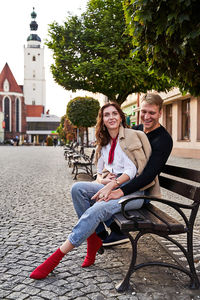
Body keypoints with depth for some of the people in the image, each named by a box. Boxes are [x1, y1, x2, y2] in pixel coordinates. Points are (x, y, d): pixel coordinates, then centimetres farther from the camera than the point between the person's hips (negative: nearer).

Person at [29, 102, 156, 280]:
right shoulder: (104, 144, 20)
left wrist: (112, 185, -22)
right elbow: (100, 173, 20)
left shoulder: (131, 136, 0)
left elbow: (131, 169, -10)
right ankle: (93, 239, -12)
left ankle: (56, 257, -26)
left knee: (97, 210, -31)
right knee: (77, 188, -21)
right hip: (111, 187, 6)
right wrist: (103, 180, -5)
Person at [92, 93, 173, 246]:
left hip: (142, 190, -8)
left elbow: (149, 175, -28)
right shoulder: (136, 130, 6)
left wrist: (121, 192, -37)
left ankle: (118, 233, 0)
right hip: (123, 180, 8)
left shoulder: (164, 140, -18)